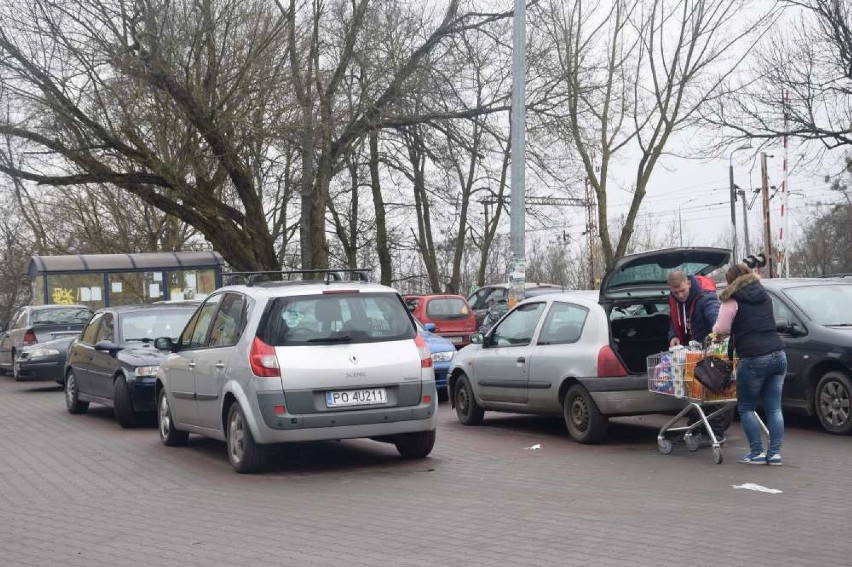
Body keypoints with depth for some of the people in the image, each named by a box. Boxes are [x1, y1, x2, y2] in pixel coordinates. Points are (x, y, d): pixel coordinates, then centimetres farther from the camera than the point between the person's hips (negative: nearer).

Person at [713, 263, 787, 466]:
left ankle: (757, 453, 3)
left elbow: (721, 328, -4)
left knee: (746, 407, 8)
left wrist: (715, 330, 17)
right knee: (774, 408, 9)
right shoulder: (764, 296, 20)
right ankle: (775, 452, 6)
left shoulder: (733, 300, 0)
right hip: (778, 355, 6)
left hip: (754, 359, -6)